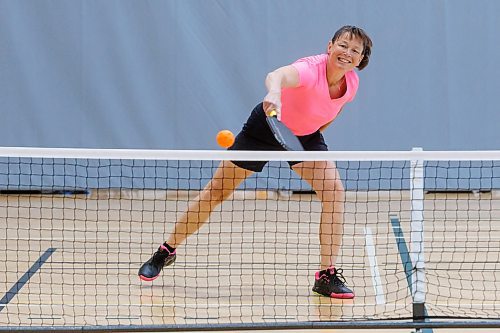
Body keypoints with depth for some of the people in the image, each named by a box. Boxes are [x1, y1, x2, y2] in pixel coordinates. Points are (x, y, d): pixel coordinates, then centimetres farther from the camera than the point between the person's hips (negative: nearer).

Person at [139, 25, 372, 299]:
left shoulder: (351, 82, -16)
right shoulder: (311, 69, -36)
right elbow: (277, 76, -60)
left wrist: (316, 129, 10)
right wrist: (274, 92, -81)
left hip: (305, 135, 4)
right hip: (267, 126, -4)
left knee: (334, 192, -17)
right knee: (216, 193, 2)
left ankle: (327, 276, -11)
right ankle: (166, 251, 21)